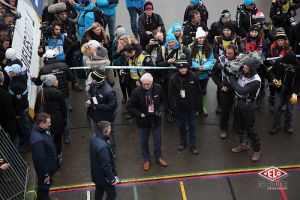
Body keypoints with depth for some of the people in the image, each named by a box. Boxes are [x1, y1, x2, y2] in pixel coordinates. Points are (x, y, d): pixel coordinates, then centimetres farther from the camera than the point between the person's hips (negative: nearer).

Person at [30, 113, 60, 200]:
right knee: (44, 187, 15)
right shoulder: (38, 140, -40)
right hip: (45, 168, -9)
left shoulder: (41, 129, -10)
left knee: (46, 186, 30)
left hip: (50, 165, 9)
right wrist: (45, 174, -20)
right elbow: (40, 159, -31)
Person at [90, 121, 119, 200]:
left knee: (99, 192, 28)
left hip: (96, 173, 8)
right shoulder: (103, 147, -39)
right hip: (103, 176, -8)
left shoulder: (94, 137, -12)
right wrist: (112, 179, -17)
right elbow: (106, 166, -29)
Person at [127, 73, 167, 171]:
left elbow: (162, 101, 6)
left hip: (155, 119, 2)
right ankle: (146, 159, 34)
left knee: (157, 140, 18)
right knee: (144, 141, 14)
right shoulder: (137, 92, -20)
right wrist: (140, 114, -19)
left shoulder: (158, 88, -12)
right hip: (143, 121, -2)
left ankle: (158, 157, 40)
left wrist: (160, 110, -10)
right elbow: (130, 107, -12)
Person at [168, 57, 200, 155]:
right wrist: (172, 107, -7)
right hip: (180, 106, 1)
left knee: (192, 125, 8)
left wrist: (198, 104, -1)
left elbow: (198, 91, -3)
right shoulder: (173, 78, -13)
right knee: (181, 125, 15)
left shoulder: (193, 77, -13)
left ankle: (192, 145, 18)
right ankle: (183, 142, 32)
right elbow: (171, 94, -6)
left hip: (191, 106, 0)